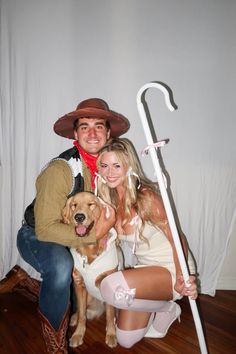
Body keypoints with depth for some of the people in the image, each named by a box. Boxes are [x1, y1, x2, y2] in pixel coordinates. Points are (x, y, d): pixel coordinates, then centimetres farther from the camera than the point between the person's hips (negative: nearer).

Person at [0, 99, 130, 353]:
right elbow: (45, 228, -32)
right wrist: (94, 235, -33)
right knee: (60, 266, -36)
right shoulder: (60, 170, -30)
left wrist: (106, 226, -13)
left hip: (72, 237, 7)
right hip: (35, 236, -7)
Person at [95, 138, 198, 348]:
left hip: (170, 269, -6)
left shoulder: (146, 197, -24)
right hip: (142, 267, 7)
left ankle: (166, 307, -2)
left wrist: (182, 279, -34)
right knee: (126, 340, 7)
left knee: (113, 287, -32)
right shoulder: (110, 199, -2)